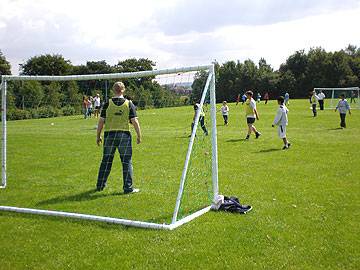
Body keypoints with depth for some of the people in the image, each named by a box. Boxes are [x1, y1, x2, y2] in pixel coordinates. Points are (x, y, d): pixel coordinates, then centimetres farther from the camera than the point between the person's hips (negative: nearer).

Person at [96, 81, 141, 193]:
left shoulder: (108, 104, 0)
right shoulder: (129, 104, -1)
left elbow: (101, 121, 0)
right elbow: (135, 121, -5)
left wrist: (98, 136, 9)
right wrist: (139, 136, 3)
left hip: (109, 135, 2)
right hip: (124, 135, -1)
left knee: (106, 161, 13)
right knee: (127, 162, 5)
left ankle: (100, 185, 23)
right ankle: (128, 187, 5)